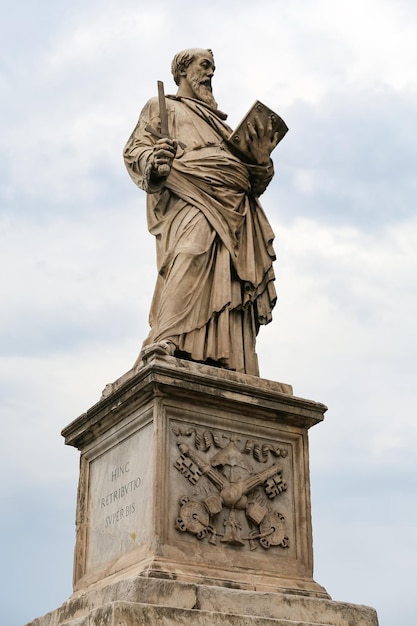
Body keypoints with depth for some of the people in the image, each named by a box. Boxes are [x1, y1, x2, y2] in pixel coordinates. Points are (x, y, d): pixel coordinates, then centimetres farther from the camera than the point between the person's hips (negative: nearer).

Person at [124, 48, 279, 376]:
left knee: (228, 284, -14)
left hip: (234, 209, 5)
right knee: (193, 255, -33)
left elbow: (254, 182, 29)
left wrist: (260, 159, 6)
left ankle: (232, 369, -28)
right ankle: (166, 349, -46)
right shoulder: (163, 107, 27)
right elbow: (135, 149, 9)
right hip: (191, 200, -5)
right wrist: (153, 160, -14)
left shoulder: (219, 123, 39)